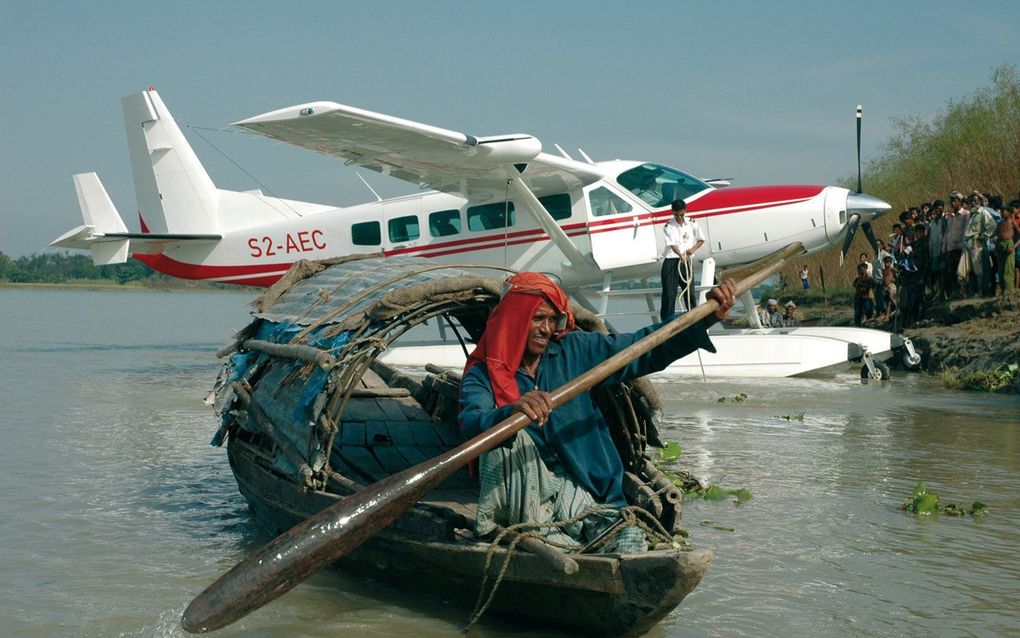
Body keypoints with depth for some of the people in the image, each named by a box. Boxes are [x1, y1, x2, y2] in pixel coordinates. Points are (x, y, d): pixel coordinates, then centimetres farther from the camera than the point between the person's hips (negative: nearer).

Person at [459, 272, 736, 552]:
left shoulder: (573, 351, 7)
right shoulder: (482, 375, -2)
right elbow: (472, 424, -23)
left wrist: (706, 319, -7)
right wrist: (513, 411, -46)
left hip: (585, 491, 2)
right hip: (522, 494, -1)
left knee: (630, 542, -28)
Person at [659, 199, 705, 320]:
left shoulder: (691, 223, 4)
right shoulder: (668, 226, -8)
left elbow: (701, 239, 13)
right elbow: (672, 244, -22)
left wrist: (693, 249, -6)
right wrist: (681, 255, -39)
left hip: (686, 261, 4)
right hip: (671, 261, -4)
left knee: (690, 292, 11)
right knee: (669, 294, -7)